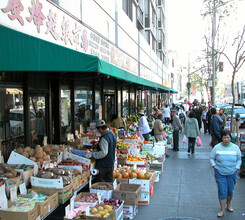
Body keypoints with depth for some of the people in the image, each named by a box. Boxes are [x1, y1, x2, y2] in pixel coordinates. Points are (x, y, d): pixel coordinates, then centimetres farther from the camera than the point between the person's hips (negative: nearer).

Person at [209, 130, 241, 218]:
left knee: (230, 190, 12)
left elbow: (239, 159, 11)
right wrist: (214, 166, -7)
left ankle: (228, 204, 39)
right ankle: (222, 209, 12)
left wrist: (237, 168, -1)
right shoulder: (217, 147, -6)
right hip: (220, 173, -1)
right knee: (222, 191, -2)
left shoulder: (235, 148, -3)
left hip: (232, 173, 2)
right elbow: (211, 158, 6)